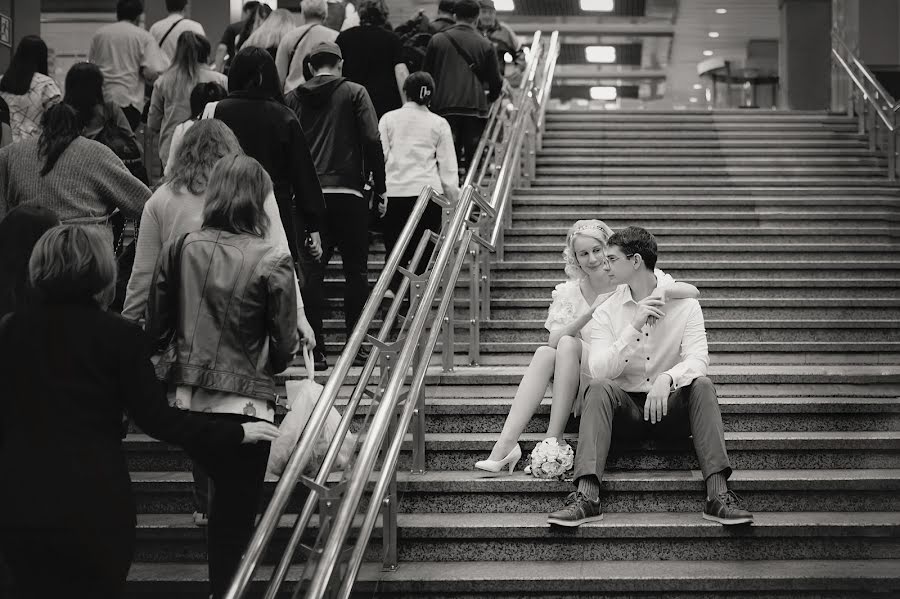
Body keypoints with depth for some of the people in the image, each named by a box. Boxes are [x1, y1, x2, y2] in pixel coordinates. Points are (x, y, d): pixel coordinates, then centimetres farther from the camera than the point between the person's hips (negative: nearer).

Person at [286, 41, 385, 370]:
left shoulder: (294, 98, 8)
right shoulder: (354, 93, 2)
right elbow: (372, 141, -6)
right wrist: (379, 187, 1)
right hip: (347, 192, -2)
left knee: (312, 270, 4)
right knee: (355, 269, 8)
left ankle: (316, 348, 1)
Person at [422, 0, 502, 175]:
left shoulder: (437, 40, 4)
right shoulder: (485, 45, 2)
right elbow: (495, 80, 7)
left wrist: (427, 101, 19)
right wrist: (491, 97, 28)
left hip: (444, 108, 1)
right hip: (475, 107, -1)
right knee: (473, 156, 4)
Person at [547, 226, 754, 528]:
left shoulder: (684, 304, 2)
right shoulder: (606, 311, 4)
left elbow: (698, 359, -13)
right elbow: (599, 371, -11)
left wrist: (667, 379, -35)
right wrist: (634, 327, -21)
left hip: (670, 409, 0)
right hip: (625, 408, 0)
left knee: (702, 386, -29)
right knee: (598, 388, -29)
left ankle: (719, 494, -38)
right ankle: (586, 495, -42)